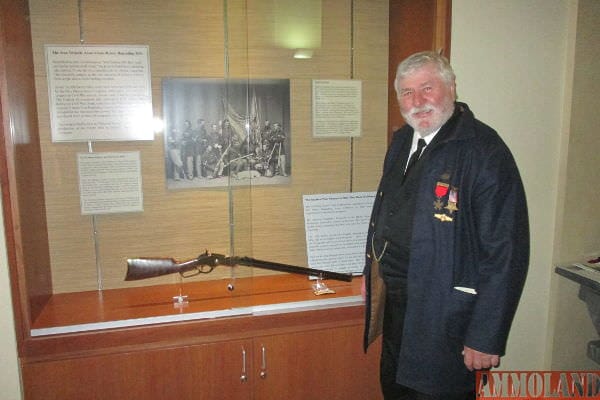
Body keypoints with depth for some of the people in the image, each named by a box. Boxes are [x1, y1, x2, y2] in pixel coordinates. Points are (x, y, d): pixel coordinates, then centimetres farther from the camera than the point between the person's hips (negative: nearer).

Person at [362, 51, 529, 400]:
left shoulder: (486, 151, -19)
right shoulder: (402, 141, 6)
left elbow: (506, 253, -21)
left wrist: (487, 339, -20)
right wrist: (372, 273, 18)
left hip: (445, 315, -7)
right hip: (395, 299, 8)